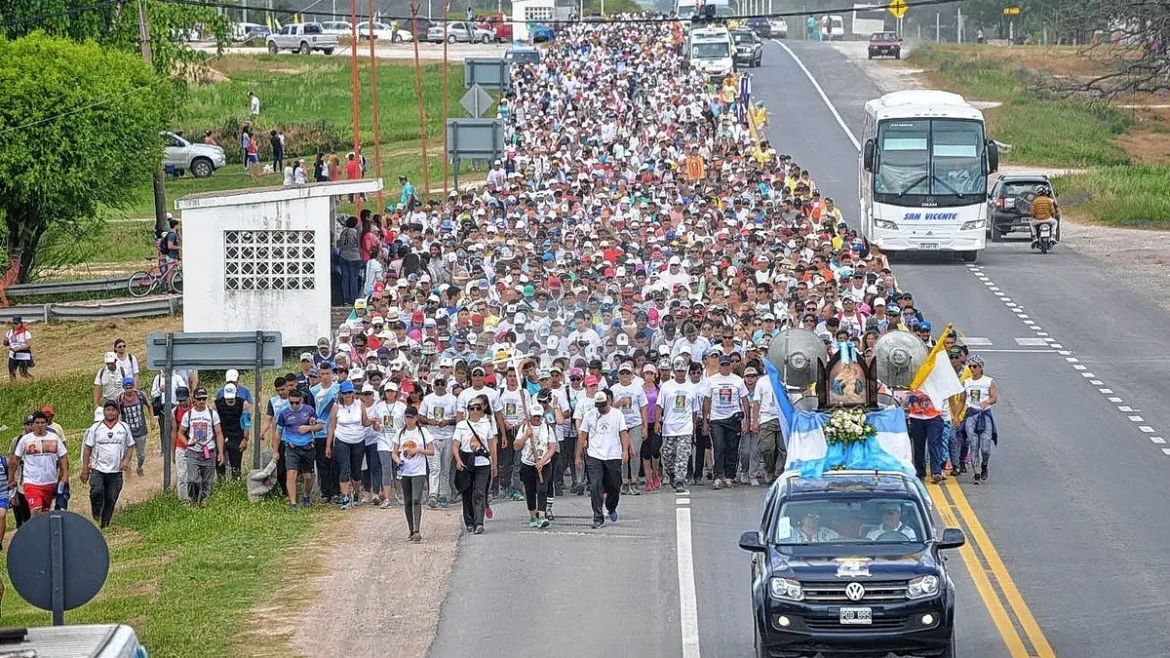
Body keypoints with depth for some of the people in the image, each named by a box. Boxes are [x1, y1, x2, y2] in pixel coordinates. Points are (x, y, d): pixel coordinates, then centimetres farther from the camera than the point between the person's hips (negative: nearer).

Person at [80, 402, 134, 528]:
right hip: (98, 469, -2)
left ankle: (105, 524, 15)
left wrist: (126, 460, -5)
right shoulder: (95, 428, 4)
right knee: (97, 491, -24)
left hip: (116, 471, 2)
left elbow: (130, 446, 14)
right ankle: (96, 516, -3)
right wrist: (85, 469, 2)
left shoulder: (124, 428, 8)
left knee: (111, 499, 2)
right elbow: (87, 448, 6)